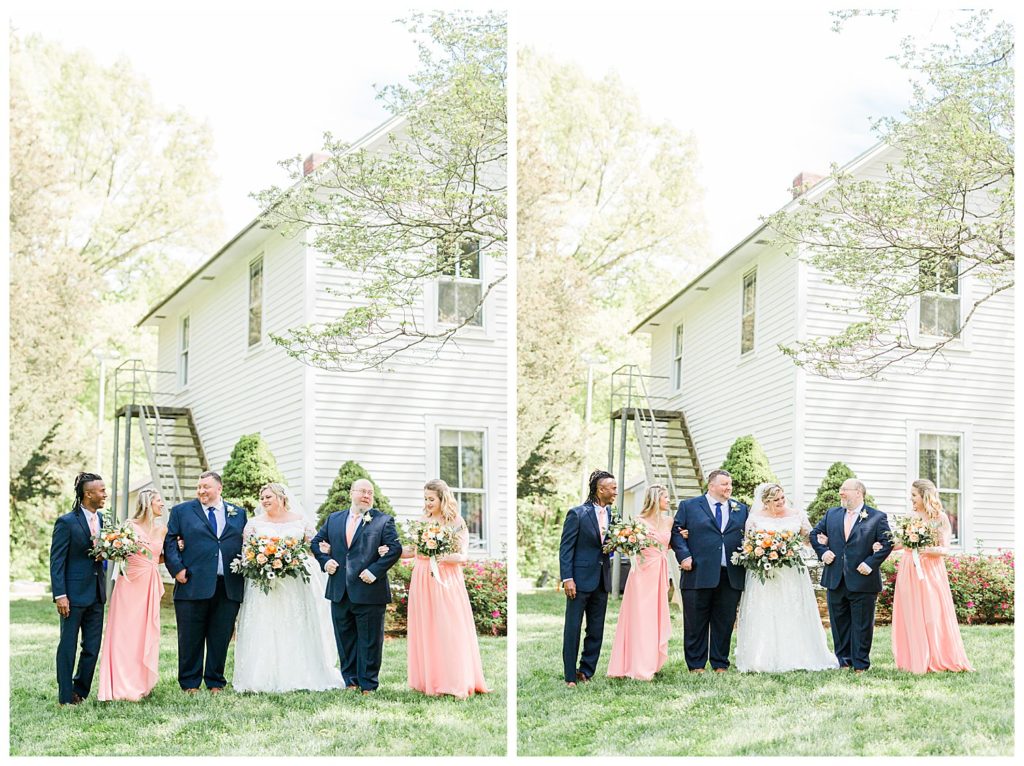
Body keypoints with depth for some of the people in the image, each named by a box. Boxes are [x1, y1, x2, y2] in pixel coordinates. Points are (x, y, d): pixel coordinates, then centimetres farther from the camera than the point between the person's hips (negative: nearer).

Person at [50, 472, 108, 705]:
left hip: (96, 594, 6)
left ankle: (80, 691, 23)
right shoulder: (66, 522, -10)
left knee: (93, 647, 9)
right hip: (74, 594, -6)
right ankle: (65, 696, 12)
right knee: (68, 645, 4)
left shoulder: (102, 520, 8)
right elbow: (56, 561, -11)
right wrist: (60, 595, -16)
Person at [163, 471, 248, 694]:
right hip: (193, 584, -2)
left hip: (229, 587, 2)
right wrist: (177, 568, -9)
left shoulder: (238, 514, 14)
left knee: (221, 638, 6)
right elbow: (170, 541, 4)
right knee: (191, 639, 3)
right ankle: (190, 683, 13)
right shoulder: (181, 511, 8)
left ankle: (215, 683, 17)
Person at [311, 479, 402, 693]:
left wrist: (375, 570, -16)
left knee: (369, 641, 1)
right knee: (345, 639, 11)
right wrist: (325, 561, 1)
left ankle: (368, 685, 9)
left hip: (369, 590, -4)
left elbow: (395, 548, -8)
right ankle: (350, 681, 21)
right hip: (340, 592, 4)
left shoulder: (383, 521, 1)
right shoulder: (334, 519, 14)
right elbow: (316, 542, 19)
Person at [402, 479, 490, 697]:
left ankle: (458, 682, -1)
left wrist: (445, 557, -25)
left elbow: (463, 556, -7)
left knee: (450, 631, -6)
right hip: (422, 581, 4)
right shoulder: (422, 521, 11)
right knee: (425, 631, 2)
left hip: (446, 581, -4)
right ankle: (430, 680, 7)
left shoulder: (456, 523, -2)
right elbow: (413, 550, 15)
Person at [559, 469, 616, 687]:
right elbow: (566, 548, -9)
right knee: (573, 629, 1)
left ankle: (586, 672, 20)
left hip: (601, 580, 6)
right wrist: (567, 579, -15)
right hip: (580, 579, -6)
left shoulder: (609, 514, 8)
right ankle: (570, 676, 8)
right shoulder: (577, 514, -10)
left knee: (596, 630, 10)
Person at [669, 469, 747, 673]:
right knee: (696, 623, 2)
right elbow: (676, 531, 3)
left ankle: (720, 665, 16)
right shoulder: (689, 506, 5)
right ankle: (696, 665, 10)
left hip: (731, 577, 3)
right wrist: (683, 555, -10)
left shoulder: (741, 509, 15)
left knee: (724, 623, 6)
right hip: (699, 575, -3)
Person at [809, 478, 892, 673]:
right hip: (836, 580, 4)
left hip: (862, 580, -4)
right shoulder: (831, 514, 12)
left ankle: (860, 664, 11)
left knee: (862, 624, 3)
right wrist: (822, 551, 0)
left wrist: (870, 563, -15)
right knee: (839, 622, 10)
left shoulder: (877, 517, -2)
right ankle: (843, 660, 20)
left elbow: (887, 543, -7)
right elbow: (814, 534, 17)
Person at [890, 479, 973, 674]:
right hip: (909, 570, 4)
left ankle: (937, 659, 5)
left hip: (930, 570, -4)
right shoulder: (910, 516, 9)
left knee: (932, 614, -4)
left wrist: (927, 550, -23)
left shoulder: (940, 517, -2)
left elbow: (945, 549, -6)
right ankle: (916, 660, 6)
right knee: (912, 616, 2)